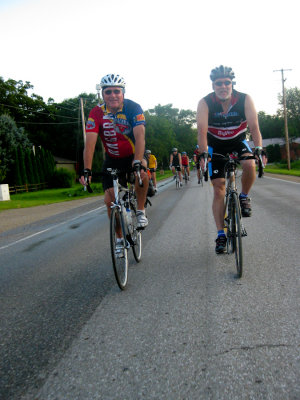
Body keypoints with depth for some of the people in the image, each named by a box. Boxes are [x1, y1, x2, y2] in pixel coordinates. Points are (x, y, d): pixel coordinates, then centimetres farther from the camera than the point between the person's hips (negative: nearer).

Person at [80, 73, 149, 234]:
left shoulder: (133, 108, -19)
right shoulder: (96, 113, -15)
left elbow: (140, 137, -31)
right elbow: (90, 143, -24)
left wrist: (137, 162, -47)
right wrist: (87, 170, -38)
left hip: (132, 155, -2)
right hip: (112, 159, 2)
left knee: (141, 173, -35)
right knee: (110, 200, -7)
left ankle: (141, 211, -11)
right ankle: (120, 237, 14)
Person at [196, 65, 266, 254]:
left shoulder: (245, 99, -19)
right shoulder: (205, 103, -20)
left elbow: (254, 127, -26)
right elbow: (202, 130, -30)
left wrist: (259, 149, -41)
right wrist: (203, 153, -45)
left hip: (238, 141, 1)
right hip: (216, 145, 0)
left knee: (249, 164, -33)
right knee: (218, 187, -7)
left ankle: (244, 197, -2)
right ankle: (221, 234, 0)